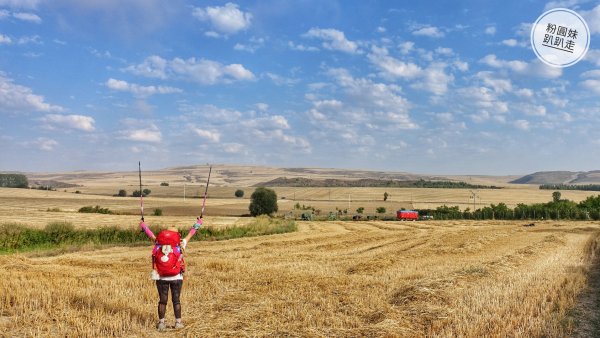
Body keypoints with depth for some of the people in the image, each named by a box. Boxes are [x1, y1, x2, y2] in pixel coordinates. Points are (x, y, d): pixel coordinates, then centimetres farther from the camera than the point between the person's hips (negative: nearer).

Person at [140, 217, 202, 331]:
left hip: (161, 277, 1)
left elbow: (151, 234, 15)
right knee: (176, 300, 7)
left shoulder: (158, 244, 0)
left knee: (162, 300, 9)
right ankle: (178, 322, 13)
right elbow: (190, 234, 11)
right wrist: (198, 223, 26)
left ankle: (161, 323, 13)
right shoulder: (180, 245, -2)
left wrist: (142, 225, 32)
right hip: (176, 277, -1)